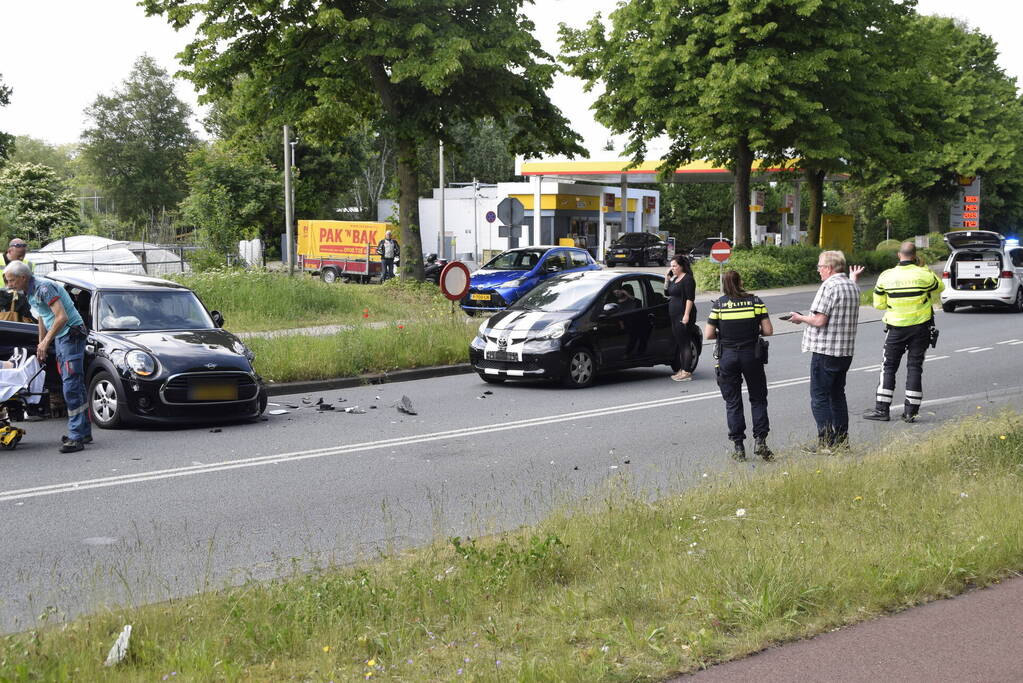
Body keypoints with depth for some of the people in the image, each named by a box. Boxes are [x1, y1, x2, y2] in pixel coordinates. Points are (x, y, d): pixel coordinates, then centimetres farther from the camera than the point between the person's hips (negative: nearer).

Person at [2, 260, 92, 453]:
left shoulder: (44, 287, -19)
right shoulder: (30, 292, 12)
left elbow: (62, 317, -26)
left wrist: (46, 341, -22)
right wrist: (41, 346, 26)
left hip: (71, 334, -10)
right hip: (60, 338, 10)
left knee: (71, 385, -14)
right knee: (75, 386, 13)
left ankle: (76, 437, -17)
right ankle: (84, 432, 19)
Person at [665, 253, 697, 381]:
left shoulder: (687, 279, -10)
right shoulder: (675, 279, 17)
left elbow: (690, 298, -16)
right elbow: (667, 293, 22)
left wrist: (686, 315, -22)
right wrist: (667, 280, 10)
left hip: (683, 316, -9)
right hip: (674, 316, 9)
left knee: (684, 343, -8)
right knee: (678, 343, 11)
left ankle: (686, 373, -7)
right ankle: (680, 370, 17)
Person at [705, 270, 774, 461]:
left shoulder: (719, 304, -5)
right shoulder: (755, 301, -3)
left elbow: (708, 334, -6)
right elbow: (768, 331, -5)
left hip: (727, 356, 0)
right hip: (751, 354, 0)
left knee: (732, 402, 8)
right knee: (758, 399, 13)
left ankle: (738, 446, 7)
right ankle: (760, 441, 3)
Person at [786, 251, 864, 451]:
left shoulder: (829, 286, -17)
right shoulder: (852, 287, 11)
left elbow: (819, 320, -22)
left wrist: (800, 318, -3)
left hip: (824, 351, -9)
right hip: (846, 351, 9)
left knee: (819, 397, -2)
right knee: (837, 395, 17)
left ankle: (826, 443, -3)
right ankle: (841, 440, 20)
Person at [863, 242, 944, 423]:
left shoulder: (886, 276, -7)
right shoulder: (925, 275, -9)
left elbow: (878, 304, 0)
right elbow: (939, 287, 11)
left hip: (896, 328, 0)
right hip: (921, 327, 0)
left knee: (889, 367, 8)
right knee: (915, 367, 6)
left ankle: (881, 409, 6)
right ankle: (910, 411, 6)